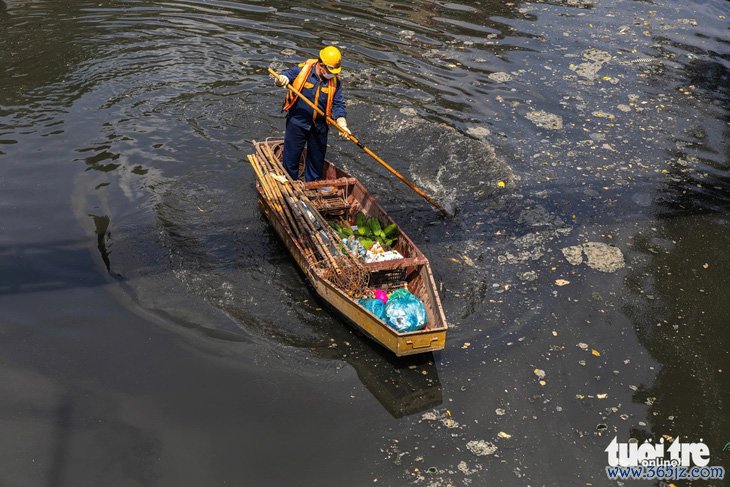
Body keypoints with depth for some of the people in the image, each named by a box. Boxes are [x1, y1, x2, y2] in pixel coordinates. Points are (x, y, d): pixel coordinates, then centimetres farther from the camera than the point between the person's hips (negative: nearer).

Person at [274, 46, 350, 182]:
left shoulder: (335, 82, -5)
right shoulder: (302, 70, -13)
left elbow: (338, 105, -5)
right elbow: (286, 76, -5)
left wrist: (342, 124, -20)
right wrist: (281, 79, -30)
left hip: (319, 127, 2)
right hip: (297, 123, -2)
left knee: (317, 159, 17)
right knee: (291, 157, 8)